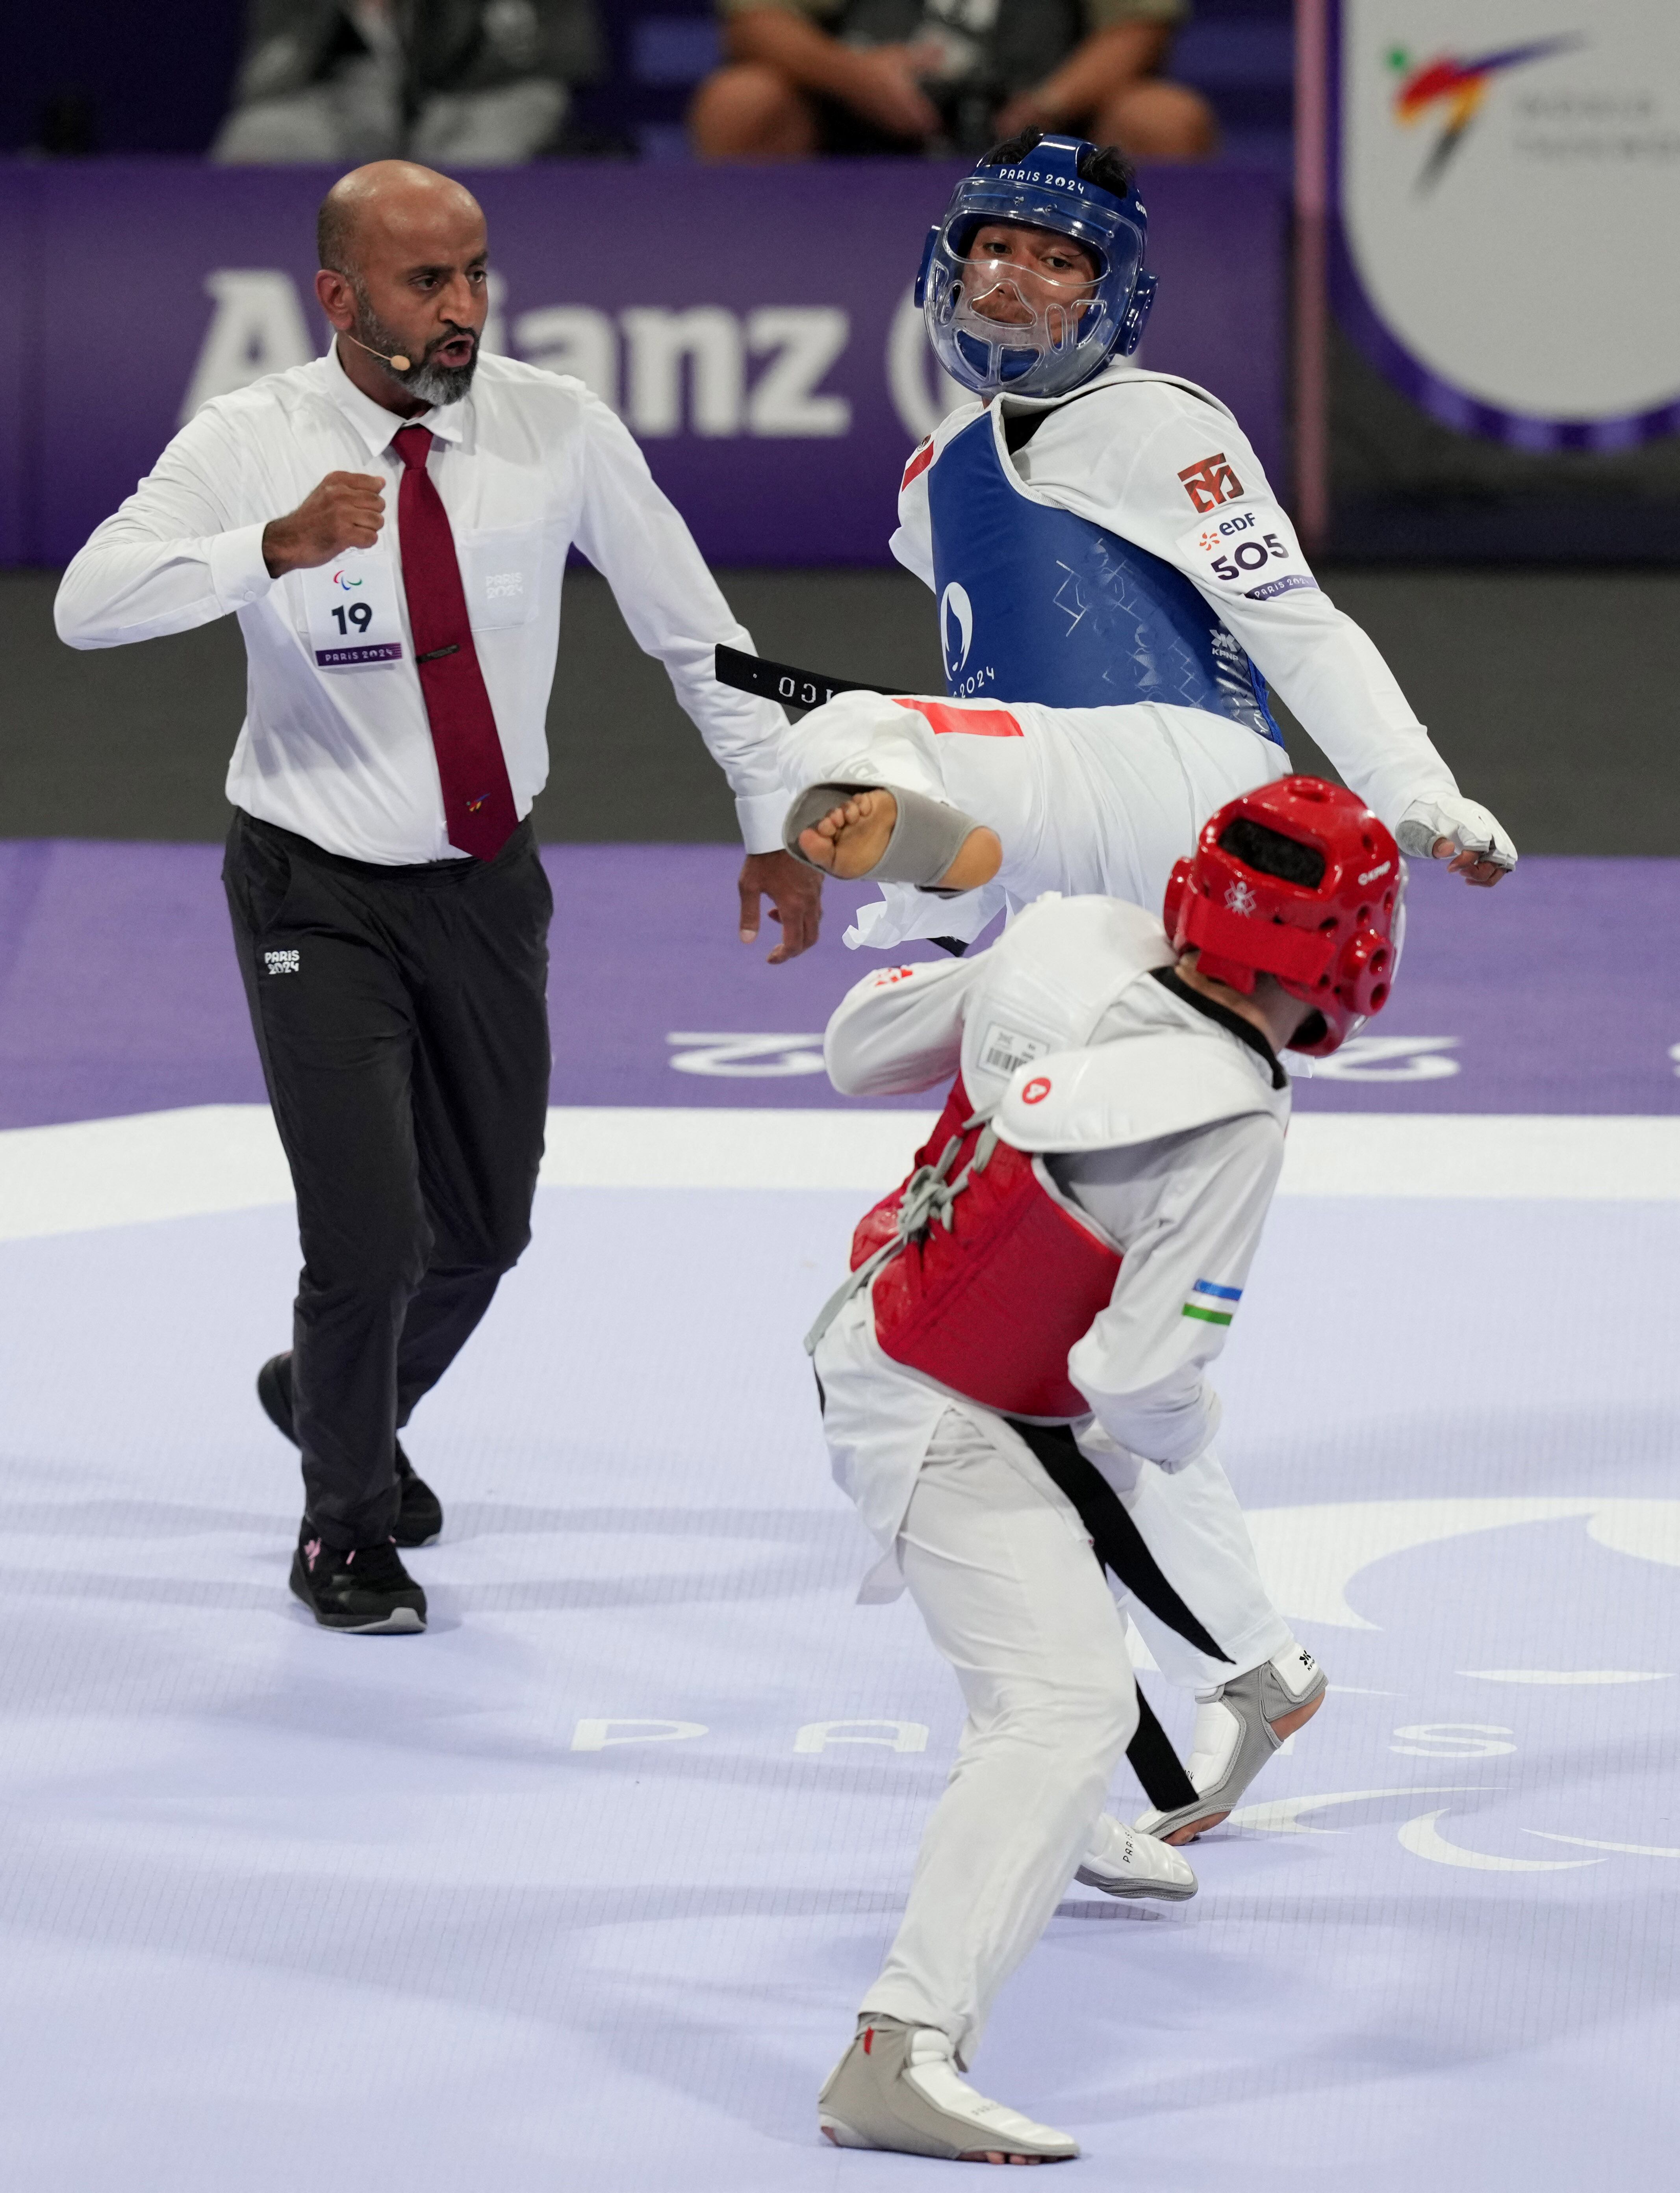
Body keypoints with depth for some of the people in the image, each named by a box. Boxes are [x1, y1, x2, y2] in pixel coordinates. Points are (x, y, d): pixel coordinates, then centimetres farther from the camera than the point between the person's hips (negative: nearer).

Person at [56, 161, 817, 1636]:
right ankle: (346, 1525, 16)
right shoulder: (252, 445, -16)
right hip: (321, 895, -4)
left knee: (487, 1226, 16)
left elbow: (693, 628, 0)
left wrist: (776, 821, 0)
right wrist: (278, 548, -44)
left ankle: (335, 1402, 48)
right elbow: (89, 607, -30)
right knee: (371, 1238, -12)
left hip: (489, 885, 4)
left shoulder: (555, 430, -10)